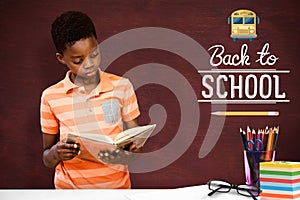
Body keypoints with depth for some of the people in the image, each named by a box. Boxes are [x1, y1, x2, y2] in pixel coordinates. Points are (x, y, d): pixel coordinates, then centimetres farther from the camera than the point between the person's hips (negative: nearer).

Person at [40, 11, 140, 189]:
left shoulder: (121, 86, 0)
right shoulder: (51, 97, -2)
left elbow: (136, 137, 7)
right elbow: (47, 160, 5)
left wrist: (133, 145, -14)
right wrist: (56, 153, -16)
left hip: (117, 183, 0)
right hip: (70, 186, 0)